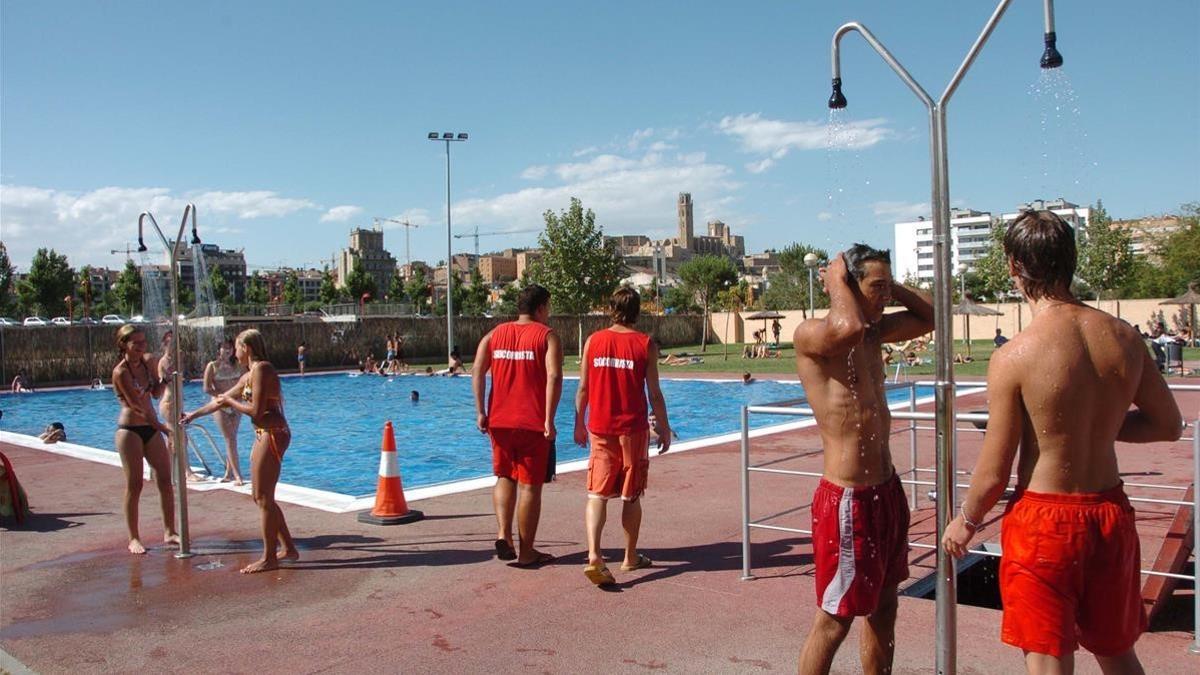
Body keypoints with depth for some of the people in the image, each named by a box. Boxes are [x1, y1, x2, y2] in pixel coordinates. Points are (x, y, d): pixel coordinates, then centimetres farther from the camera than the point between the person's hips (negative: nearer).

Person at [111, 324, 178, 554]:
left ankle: (169, 532, 16)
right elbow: (137, 406, -19)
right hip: (130, 430, -7)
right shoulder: (121, 372, -15)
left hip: (151, 428, 7)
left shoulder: (147, 361, 5)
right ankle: (133, 538, 10)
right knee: (134, 485, -1)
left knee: (165, 480, 6)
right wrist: (164, 428, -21)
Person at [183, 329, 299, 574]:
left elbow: (256, 410, -17)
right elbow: (222, 399, 30)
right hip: (263, 435, 10)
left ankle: (269, 558, 3)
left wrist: (230, 402, -3)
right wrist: (194, 414, 38)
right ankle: (289, 548, 20)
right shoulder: (249, 376, 18)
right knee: (261, 497, 13)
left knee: (264, 498, -4)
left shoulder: (261, 369, -12)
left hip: (273, 434, -10)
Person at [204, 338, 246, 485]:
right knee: (230, 439, -7)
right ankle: (237, 476, -8)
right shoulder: (212, 366, -5)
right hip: (221, 405, -4)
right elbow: (207, 389, -8)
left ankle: (229, 473, 17)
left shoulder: (237, 365, 5)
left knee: (231, 439, 8)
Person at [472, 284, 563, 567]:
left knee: (505, 477, 20)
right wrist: (549, 420, -17)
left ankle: (503, 533, 2)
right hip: (533, 424, -4)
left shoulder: (495, 334, 10)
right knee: (530, 485, 4)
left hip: (499, 420, 4)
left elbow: (478, 373, -1)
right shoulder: (547, 336, -3)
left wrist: (480, 412, 1)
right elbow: (554, 377, -17)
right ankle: (526, 552, 11)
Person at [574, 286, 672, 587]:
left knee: (597, 494, 1)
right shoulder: (646, 344, -5)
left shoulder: (593, 341, 1)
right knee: (631, 496, 12)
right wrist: (664, 429, 6)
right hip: (633, 429, -1)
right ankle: (630, 557, 24)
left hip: (600, 429, 1)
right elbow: (654, 394, -5)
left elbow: (583, 388, 3)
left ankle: (594, 555, -17)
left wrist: (579, 424, 15)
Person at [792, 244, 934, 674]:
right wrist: (836, 281, -20)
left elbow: (930, 316, 22)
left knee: (884, 606, 20)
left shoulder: (875, 332, 10)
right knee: (834, 620, 2)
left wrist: (889, 285, 6)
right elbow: (848, 328, -39)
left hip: (887, 489, 9)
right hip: (848, 498, -9)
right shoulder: (810, 335, -17)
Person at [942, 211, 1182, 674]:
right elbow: (1168, 424, 9)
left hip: (1044, 519, -5)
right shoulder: (1124, 338, -4)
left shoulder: (1013, 358, -19)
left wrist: (966, 522, 4)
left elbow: (994, 471, -13)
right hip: (1110, 514, 5)